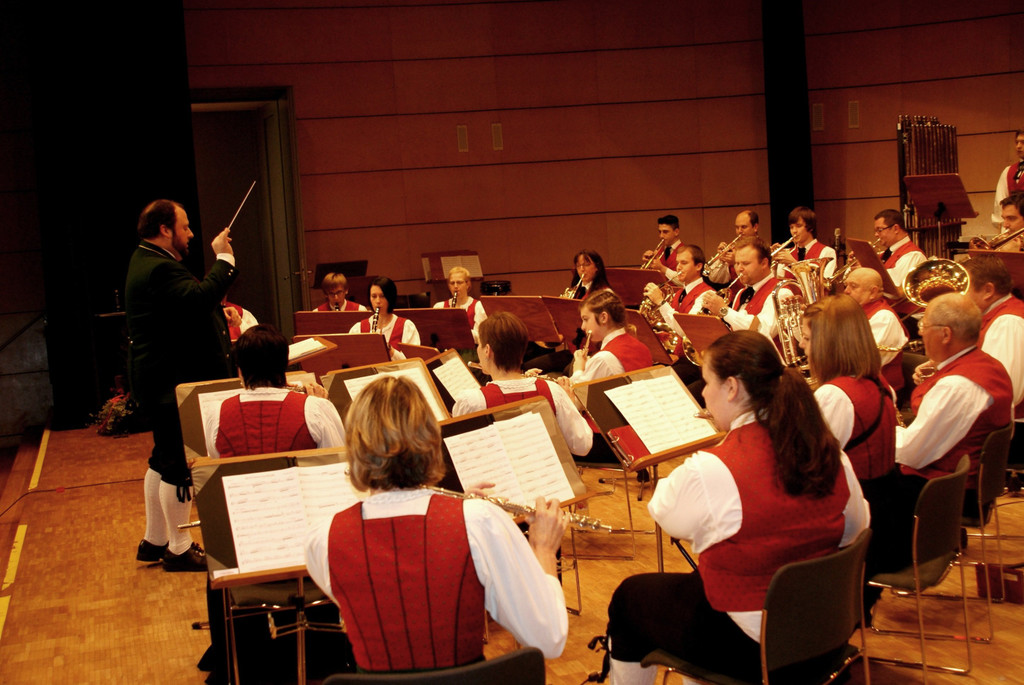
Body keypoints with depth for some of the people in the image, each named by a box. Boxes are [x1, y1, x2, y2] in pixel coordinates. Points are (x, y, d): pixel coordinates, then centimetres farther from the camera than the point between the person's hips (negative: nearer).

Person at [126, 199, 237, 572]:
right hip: (173, 383, -12)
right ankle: (179, 549, 9)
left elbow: (192, 298, 13)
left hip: (161, 381, 12)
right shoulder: (159, 268, -21)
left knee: (165, 460, 20)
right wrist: (224, 259, -23)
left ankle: (155, 540, 31)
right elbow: (200, 297, -34)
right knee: (180, 465, -2)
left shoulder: (148, 262, 15)